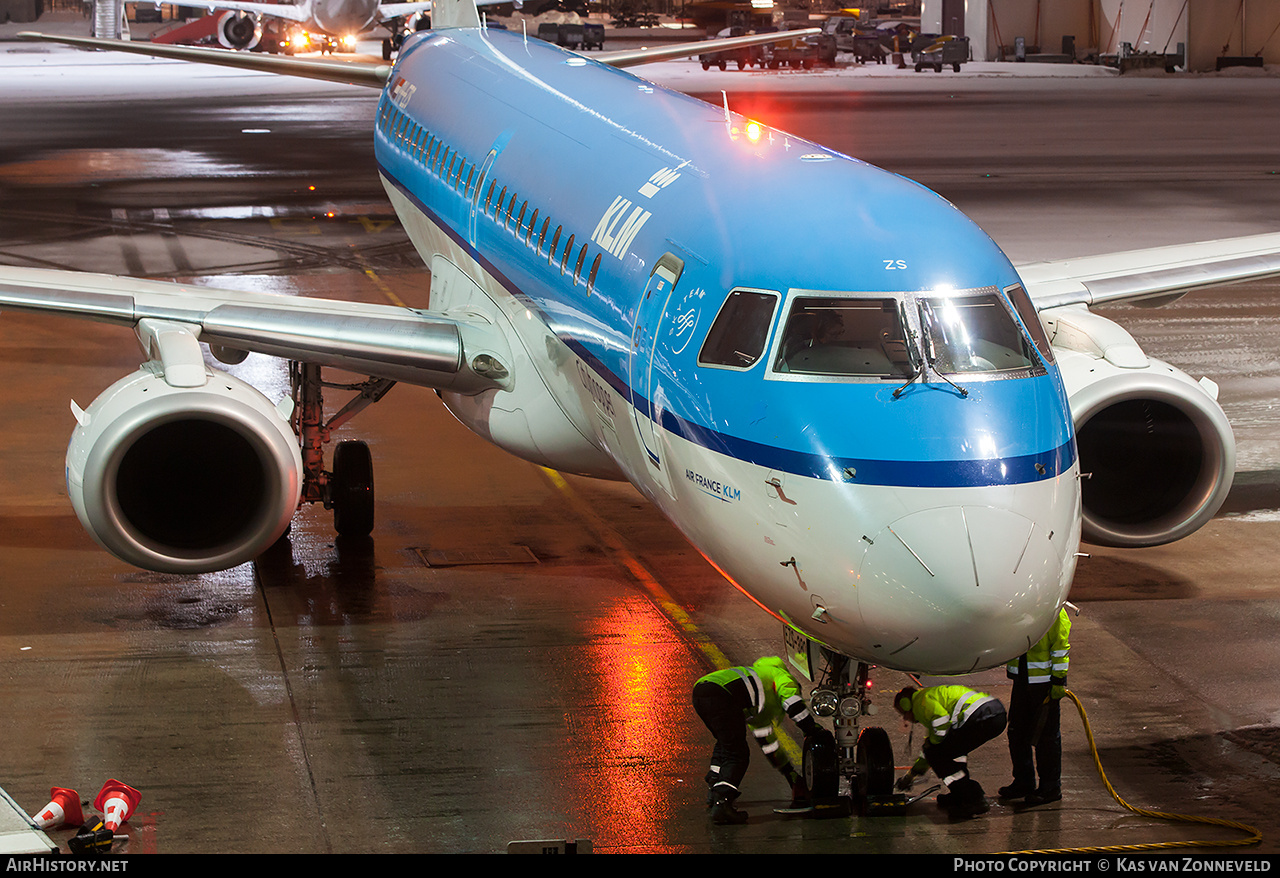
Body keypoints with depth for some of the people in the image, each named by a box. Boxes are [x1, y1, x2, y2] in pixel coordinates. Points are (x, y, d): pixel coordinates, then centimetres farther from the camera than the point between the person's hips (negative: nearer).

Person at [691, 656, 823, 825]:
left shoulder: (758, 708, 44)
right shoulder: (782, 676, 23)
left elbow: (767, 739, 49)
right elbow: (793, 703, 1)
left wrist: (789, 772, 52)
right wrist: (815, 731, 2)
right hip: (721, 695, -9)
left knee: (725, 743, 33)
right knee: (737, 754, -6)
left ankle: (714, 791, 32)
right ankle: (722, 802, -23)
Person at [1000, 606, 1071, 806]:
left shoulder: (1054, 611, -13)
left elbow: (1061, 647, -13)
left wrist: (1059, 681, -14)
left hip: (1045, 682, -7)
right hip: (1022, 679, 7)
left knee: (1047, 736, 0)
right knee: (1017, 731, 12)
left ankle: (1050, 787, 10)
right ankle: (1023, 782, 25)